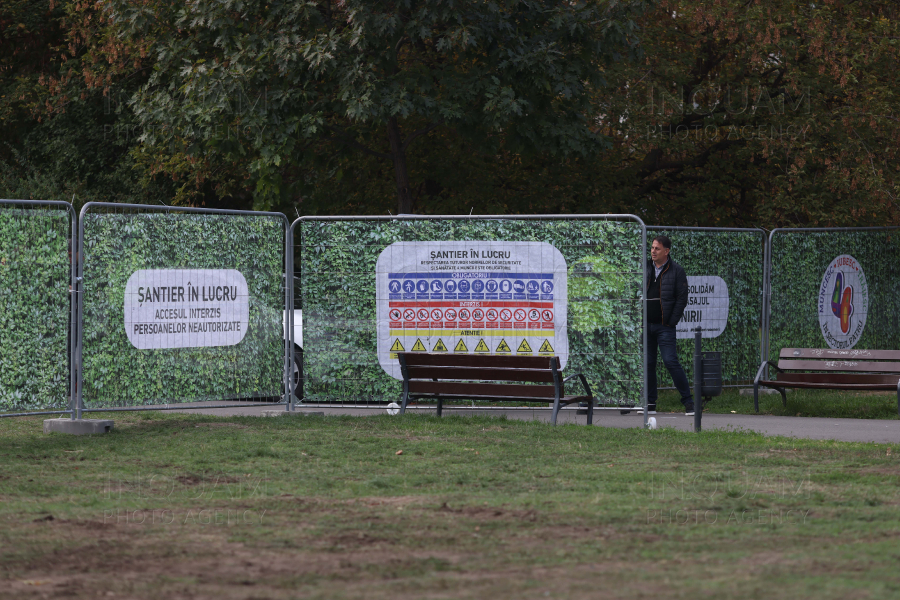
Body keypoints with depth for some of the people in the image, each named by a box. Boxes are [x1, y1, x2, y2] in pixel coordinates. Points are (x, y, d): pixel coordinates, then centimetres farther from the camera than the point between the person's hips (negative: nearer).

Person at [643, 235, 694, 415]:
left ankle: (688, 401, -6)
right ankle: (650, 404, 11)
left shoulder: (676, 271, -1)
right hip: (645, 325, 5)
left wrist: (672, 321, -9)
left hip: (664, 326, -5)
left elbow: (681, 298, -3)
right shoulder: (644, 268, 10)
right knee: (647, 363, 5)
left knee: (671, 361, -12)